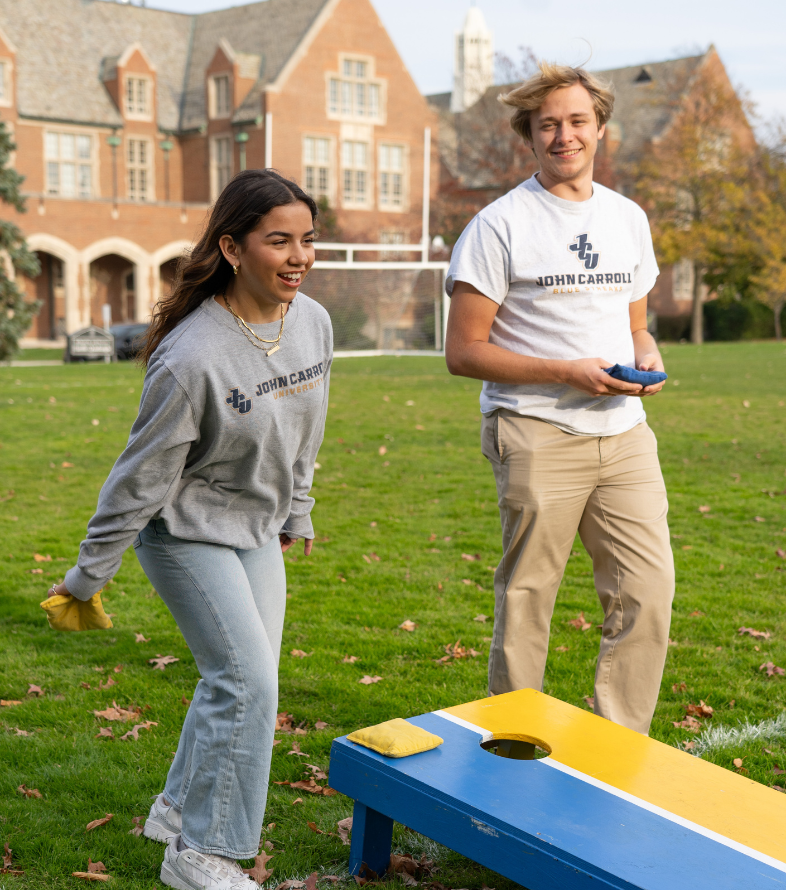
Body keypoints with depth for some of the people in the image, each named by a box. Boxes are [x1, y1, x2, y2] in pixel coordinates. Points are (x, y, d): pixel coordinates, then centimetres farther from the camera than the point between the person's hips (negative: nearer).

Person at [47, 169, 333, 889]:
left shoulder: (313, 322, -7)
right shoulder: (193, 356, -28)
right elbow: (142, 475, -20)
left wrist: (296, 513, 19)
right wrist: (89, 573, -11)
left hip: (256, 532, 7)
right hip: (188, 533, -7)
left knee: (238, 679, 12)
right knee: (248, 681, -9)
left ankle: (181, 809, 33)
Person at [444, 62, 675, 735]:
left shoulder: (629, 218, 15)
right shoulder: (499, 226, -4)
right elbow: (464, 351, -7)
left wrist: (647, 358, 0)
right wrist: (567, 372, -14)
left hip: (625, 434, 5)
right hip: (538, 437, -5)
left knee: (649, 594, 2)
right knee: (526, 602, 1)